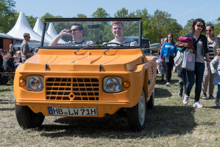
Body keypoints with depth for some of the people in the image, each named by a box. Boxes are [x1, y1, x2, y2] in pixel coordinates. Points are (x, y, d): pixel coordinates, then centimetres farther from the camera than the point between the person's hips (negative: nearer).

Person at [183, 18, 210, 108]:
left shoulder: (204, 38, 13)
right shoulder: (188, 36, 3)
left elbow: (206, 51, 19)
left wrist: (208, 60, 12)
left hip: (200, 63, 3)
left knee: (199, 83, 2)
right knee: (190, 82, -9)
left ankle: (196, 102, 10)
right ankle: (186, 95, 21)